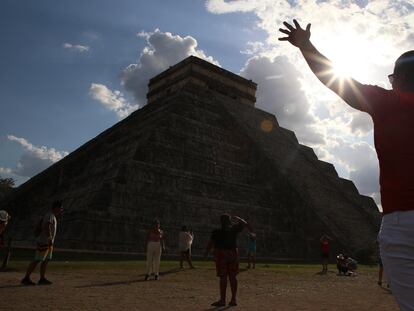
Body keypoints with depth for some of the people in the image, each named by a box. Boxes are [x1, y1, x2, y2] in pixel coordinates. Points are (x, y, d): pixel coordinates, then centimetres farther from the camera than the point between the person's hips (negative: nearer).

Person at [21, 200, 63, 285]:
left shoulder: (48, 215, 14)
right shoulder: (50, 216, -17)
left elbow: (39, 225, 23)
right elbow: (47, 226, -34)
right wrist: (50, 238, -35)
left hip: (48, 242, 10)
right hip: (44, 242, -10)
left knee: (46, 260, 10)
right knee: (37, 260, -5)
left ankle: (42, 279, 14)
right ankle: (26, 278, 2)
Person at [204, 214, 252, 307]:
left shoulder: (217, 232, -12)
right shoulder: (234, 229, -2)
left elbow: (210, 244, -8)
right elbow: (244, 224, 12)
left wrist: (206, 253, 6)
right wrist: (237, 218, 26)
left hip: (221, 254, -4)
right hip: (233, 253, 4)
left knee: (223, 278, 0)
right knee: (232, 277, 9)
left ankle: (222, 300, 6)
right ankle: (233, 299, 14)